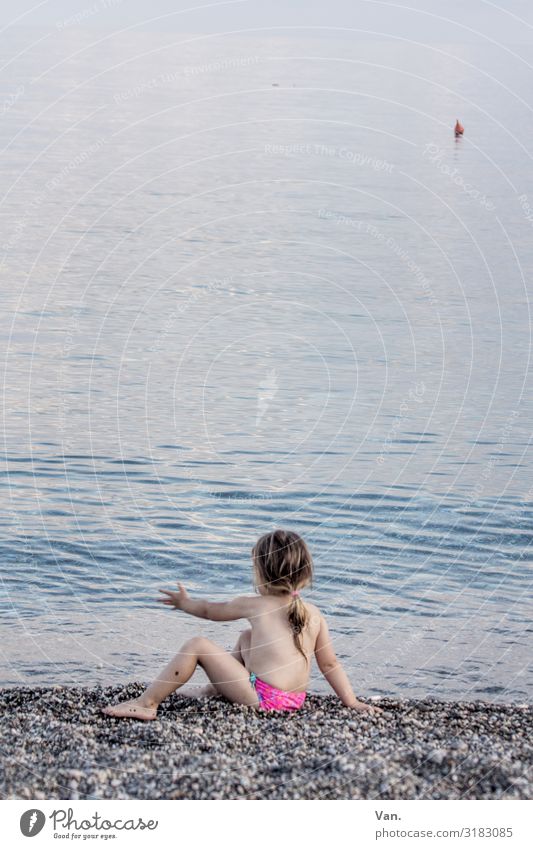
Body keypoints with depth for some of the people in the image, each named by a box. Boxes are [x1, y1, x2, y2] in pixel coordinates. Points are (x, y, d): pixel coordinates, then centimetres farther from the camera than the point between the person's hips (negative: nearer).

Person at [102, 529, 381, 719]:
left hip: (262, 698, -7)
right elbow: (330, 664, 7)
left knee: (197, 646, -4)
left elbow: (210, 610, 19)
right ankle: (219, 688, 30)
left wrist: (185, 603, 38)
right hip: (296, 699, 7)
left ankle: (146, 703, -8)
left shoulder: (253, 605, 1)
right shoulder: (315, 615, 10)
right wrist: (351, 702, 13)